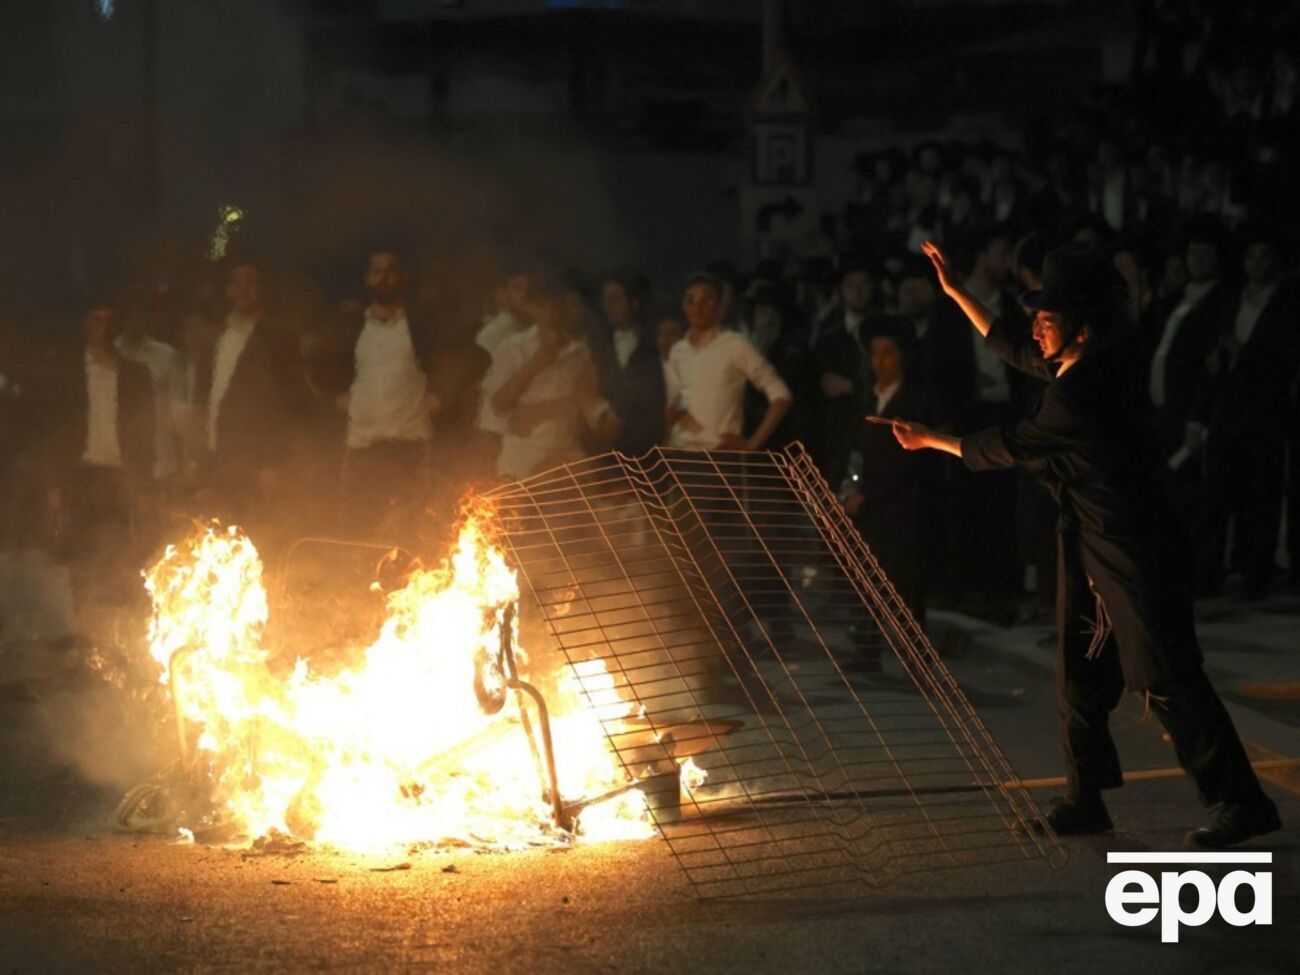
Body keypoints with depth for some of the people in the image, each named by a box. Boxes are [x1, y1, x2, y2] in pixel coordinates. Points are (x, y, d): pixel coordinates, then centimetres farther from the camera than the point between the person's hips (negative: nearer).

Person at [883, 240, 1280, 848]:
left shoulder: (1079, 394, -24)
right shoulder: (1097, 366, 4)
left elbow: (1008, 447, -12)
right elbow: (1015, 353, 21)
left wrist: (929, 441, 3)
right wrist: (956, 293, 24)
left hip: (1132, 553, -10)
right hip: (1092, 548, 10)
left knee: (1168, 681, -7)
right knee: (1080, 680, 12)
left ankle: (1242, 802, -1)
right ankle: (1087, 798, 19)